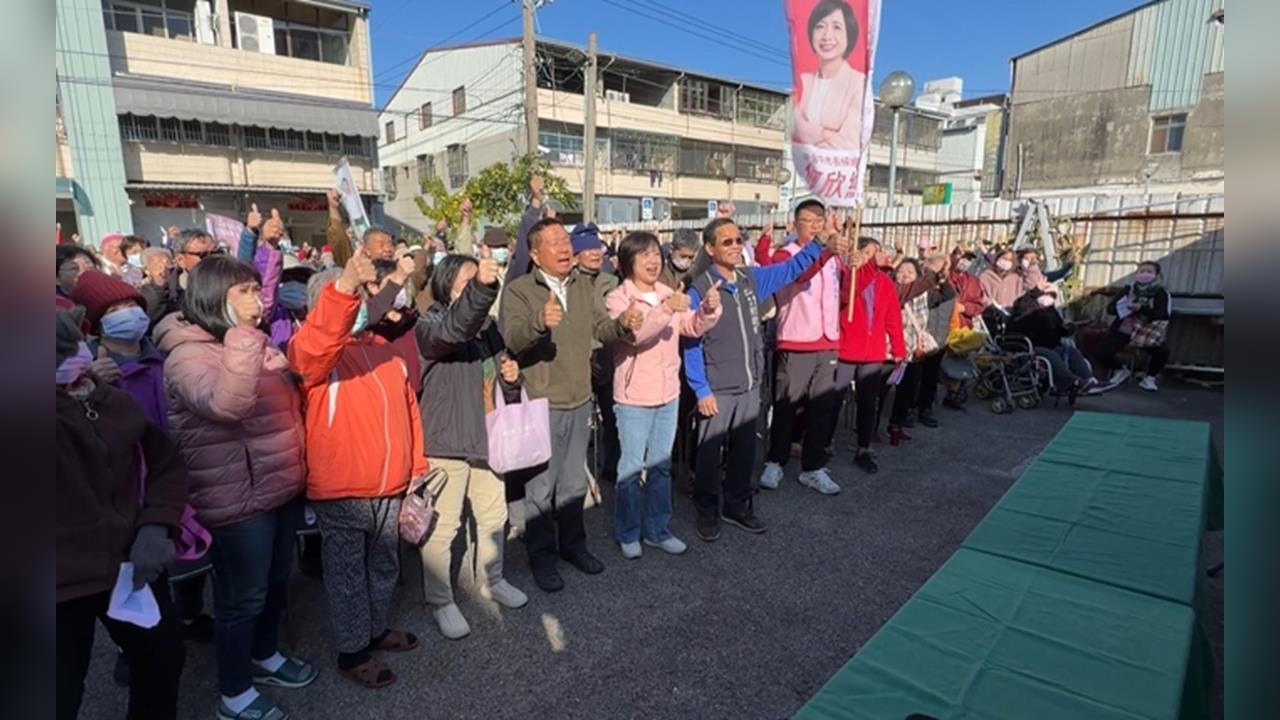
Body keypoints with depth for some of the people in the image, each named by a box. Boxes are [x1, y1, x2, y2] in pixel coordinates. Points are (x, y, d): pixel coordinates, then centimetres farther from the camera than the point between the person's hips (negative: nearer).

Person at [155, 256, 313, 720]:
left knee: (275, 581, 23)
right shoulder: (189, 355, -17)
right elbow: (227, 403, -38)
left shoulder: (256, 344, 10)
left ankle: (266, 656, 45)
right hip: (238, 498, -8)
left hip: (282, 486, 8)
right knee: (242, 596, 7)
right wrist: (242, 335, -37)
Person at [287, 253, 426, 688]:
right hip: (341, 491, -6)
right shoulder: (310, 349, -9)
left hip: (390, 486, 6)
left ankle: (377, 629, 42)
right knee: (347, 572, 10)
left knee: (384, 566, 22)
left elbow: (407, 408, 14)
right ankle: (352, 651, 27)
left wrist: (416, 465, 13)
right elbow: (320, 339, -36)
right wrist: (344, 285, -52)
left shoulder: (383, 348, 11)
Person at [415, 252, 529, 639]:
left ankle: (492, 580, 41)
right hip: (446, 441, -7)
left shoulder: (487, 325, 10)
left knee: (494, 515, 20)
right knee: (442, 527, 2)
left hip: (487, 438, 7)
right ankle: (440, 602, 22)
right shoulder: (429, 324, -12)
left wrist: (511, 378, -4)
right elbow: (454, 330, -38)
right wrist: (481, 286, -52)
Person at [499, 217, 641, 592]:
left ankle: (573, 543, 39)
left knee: (574, 481, 20)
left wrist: (623, 323, -20)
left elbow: (601, 328, 1)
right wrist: (539, 321, -47)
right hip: (540, 404, -5)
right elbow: (511, 339, -27)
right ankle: (542, 555, 27)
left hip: (579, 401, 6)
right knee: (540, 485, 9)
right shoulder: (518, 290, -13)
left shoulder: (584, 286, 5)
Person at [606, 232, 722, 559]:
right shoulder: (617, 299, -10)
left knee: (661, 464, 14)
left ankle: (657, 529, 28)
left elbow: (692, 328, 1)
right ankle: (628, 533, 21)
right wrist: (666, 309, -36)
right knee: (632, 466, 4)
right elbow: (635, 335, -26)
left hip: (668, 392, 6)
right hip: (634, 396, -5)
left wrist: (708, 309, -17)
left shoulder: (668, 294, 7)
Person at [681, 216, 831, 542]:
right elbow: (691, 344, -12)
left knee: (744, 449, 16)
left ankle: (737, 505, 34)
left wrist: (820, 242, 0)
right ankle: (707, 512, 25)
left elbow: (791, 269, 14)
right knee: (710, 452, 7)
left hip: (750, 385, 6)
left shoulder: (752, 279, 4)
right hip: (717, 389, -5)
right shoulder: (699, 290, -12)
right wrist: (701, 390, -15)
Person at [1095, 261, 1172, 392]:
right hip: (1123, 330, 2)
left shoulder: (1161, 293, -3)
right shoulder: (1128, 289, 4)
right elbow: (1110, 307, -3)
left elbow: (1162, 315, -17)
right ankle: (1120, 371, 16)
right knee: (1102, 352, -18)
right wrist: (1127, 307, -23)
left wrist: (1141, 309, -30)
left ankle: (1149, 378, 0)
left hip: (1147, 332, -2)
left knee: (1162, 351, -30)